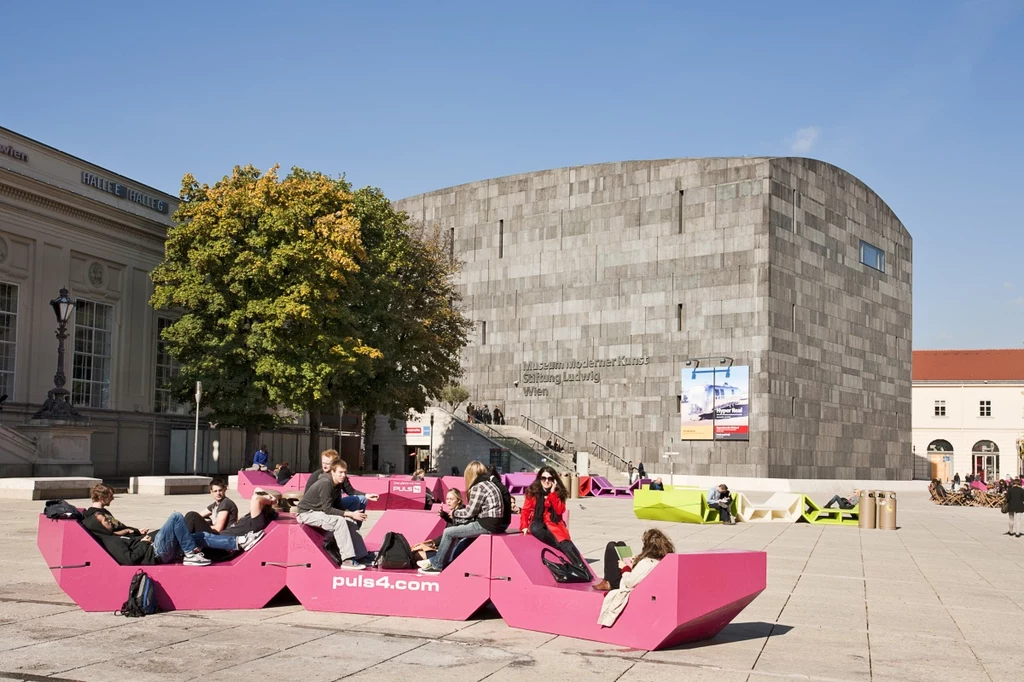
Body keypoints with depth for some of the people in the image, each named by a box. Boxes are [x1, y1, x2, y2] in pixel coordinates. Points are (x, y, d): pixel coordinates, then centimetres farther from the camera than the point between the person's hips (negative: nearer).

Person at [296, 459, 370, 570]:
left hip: (319, 511, 9)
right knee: (339, 521, -27)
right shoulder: (325, 484, -24)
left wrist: (351, 514, -8)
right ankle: (347, 560, -29)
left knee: (350, 521, 0)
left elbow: (337, 505, 9)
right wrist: (350, 514, -27)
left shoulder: (337, 484, 3)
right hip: (307, 513, -9)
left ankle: (361, 555, -1)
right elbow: (327, 509, -26)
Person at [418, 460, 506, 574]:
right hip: (493, 522, 10)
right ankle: (436, 560, 24)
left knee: (448, 532, 0)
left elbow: (470, 512, -10)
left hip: (487, 525, -10)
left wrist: (454, 513, 9)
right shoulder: (489, 483, 15)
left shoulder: (478, 487, -12)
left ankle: (436, 566, 13)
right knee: (455, 530, 20)